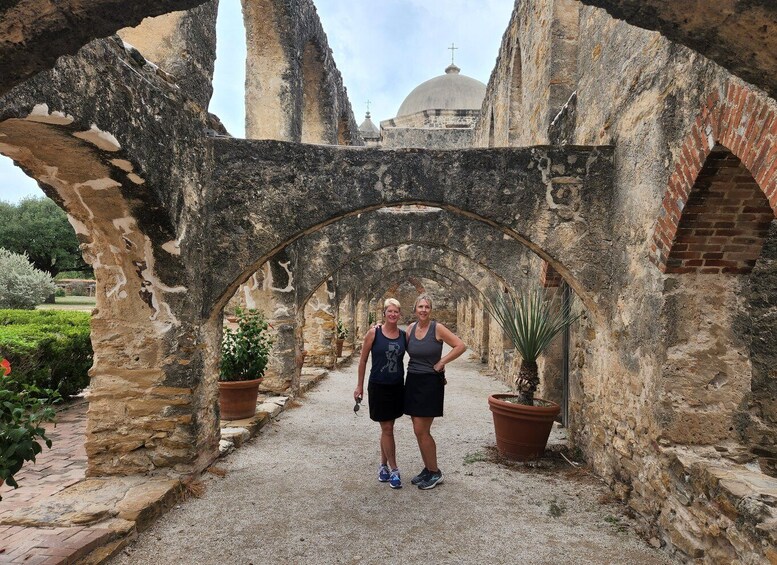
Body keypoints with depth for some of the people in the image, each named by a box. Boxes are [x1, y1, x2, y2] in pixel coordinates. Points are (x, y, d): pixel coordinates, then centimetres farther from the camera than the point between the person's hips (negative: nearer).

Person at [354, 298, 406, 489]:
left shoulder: (404, 335, 0)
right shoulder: (374, 333, -8)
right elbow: (363, 360, -2)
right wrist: (360, 386, 0)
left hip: (397, 387, 3)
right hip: (378, 387, -3)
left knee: (388, 428, 14)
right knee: (387, 429, 0)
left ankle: (383, 465, 29)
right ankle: (394, 470, 12)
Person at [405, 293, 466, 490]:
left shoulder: (437, 328, -11)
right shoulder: (411, 328, 5)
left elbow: (460, 346, -13)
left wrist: (441, 362, -12)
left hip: (430, 383, -6)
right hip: (412, 381, 6)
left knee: (421, 430, -5)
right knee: (419, 430, 11)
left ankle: (435, 473, 11)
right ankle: (428, 469, 26)